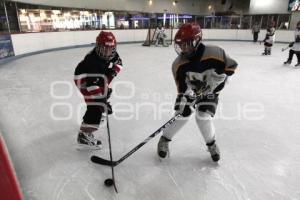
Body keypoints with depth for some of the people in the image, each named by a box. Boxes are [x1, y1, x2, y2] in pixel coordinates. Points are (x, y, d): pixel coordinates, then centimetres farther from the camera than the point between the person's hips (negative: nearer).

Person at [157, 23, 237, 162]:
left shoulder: (214, 53, -30)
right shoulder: (178, 64, -24)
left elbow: (231, 66, -14)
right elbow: (182, 88, -19)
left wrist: (216, 80, -21)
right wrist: (183, 104, -30)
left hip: (210, 90, -1)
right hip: (189, 89, 1)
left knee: (203, 117, -13)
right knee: (181, 115, -6)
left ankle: (212, 144, 16)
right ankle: (164, 140, 16)